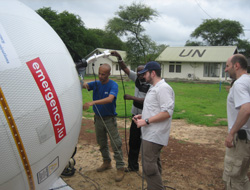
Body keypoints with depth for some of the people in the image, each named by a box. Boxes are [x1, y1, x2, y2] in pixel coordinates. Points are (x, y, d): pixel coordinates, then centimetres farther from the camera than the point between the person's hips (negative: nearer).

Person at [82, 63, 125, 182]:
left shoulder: (113, 85, -16)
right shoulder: (96, 83, 1)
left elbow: (110, 99, -33)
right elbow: (85, 85, -16)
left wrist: (93, 102, -44)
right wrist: (81, 84, -42)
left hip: (109, 119, -5)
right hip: (98, 118, 6)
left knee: (116, 144, -3)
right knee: (102, 143, 18)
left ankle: (120, 168, 7)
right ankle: (106, 162, 37)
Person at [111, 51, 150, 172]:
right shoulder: (136, 78, 4)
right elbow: (125, 68, 1)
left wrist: (132, 97, -22)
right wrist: (119, 58, -12)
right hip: (136, 115, 6)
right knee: (133, 142, 12)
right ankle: (133, 165, 26)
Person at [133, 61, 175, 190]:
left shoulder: (163, 88, -16)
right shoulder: (153, 88, 17)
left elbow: (167, 112, -23)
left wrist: (146, 121, -21)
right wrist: (141, 116, 11)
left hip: (154, 136, -11)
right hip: (149, 134, 11)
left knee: (149, 167, -9)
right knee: (153, 165, 19)